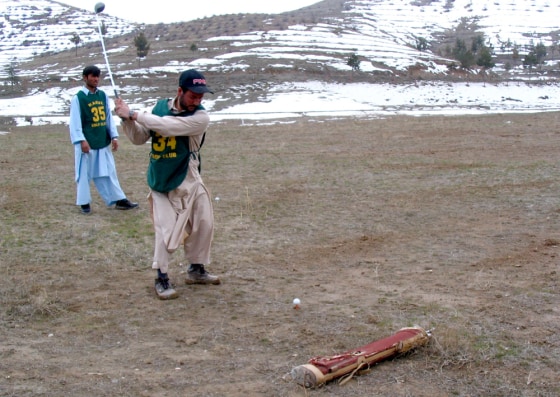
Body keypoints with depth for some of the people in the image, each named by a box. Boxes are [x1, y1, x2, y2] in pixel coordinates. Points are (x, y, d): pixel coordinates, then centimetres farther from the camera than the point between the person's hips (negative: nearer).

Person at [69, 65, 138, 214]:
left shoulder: (103, 96, 9)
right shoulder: (78, 98, -7)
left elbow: (109, 117, 12)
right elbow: (75, 122, -11)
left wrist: (114, 136, 5)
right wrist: (81, 140, -18)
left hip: (103, 142, 5)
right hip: (87, 143, -5)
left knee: (108, 172, 10)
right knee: (84, 173, 3)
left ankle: (119, 200, 14)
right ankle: (84, 203, 14)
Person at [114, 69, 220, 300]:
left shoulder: (200, 117, -14)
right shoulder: (160, 107, -2)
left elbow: (168, 125, -29)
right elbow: (139, 138, 5)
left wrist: (133, 114, -25)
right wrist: (127, 120, -13)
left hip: (189, 183, 0)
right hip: (161, 183, 0)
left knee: (204, 225, 8)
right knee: (167, 230, -8)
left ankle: (196, 270, 29)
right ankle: (162, 278, 7)